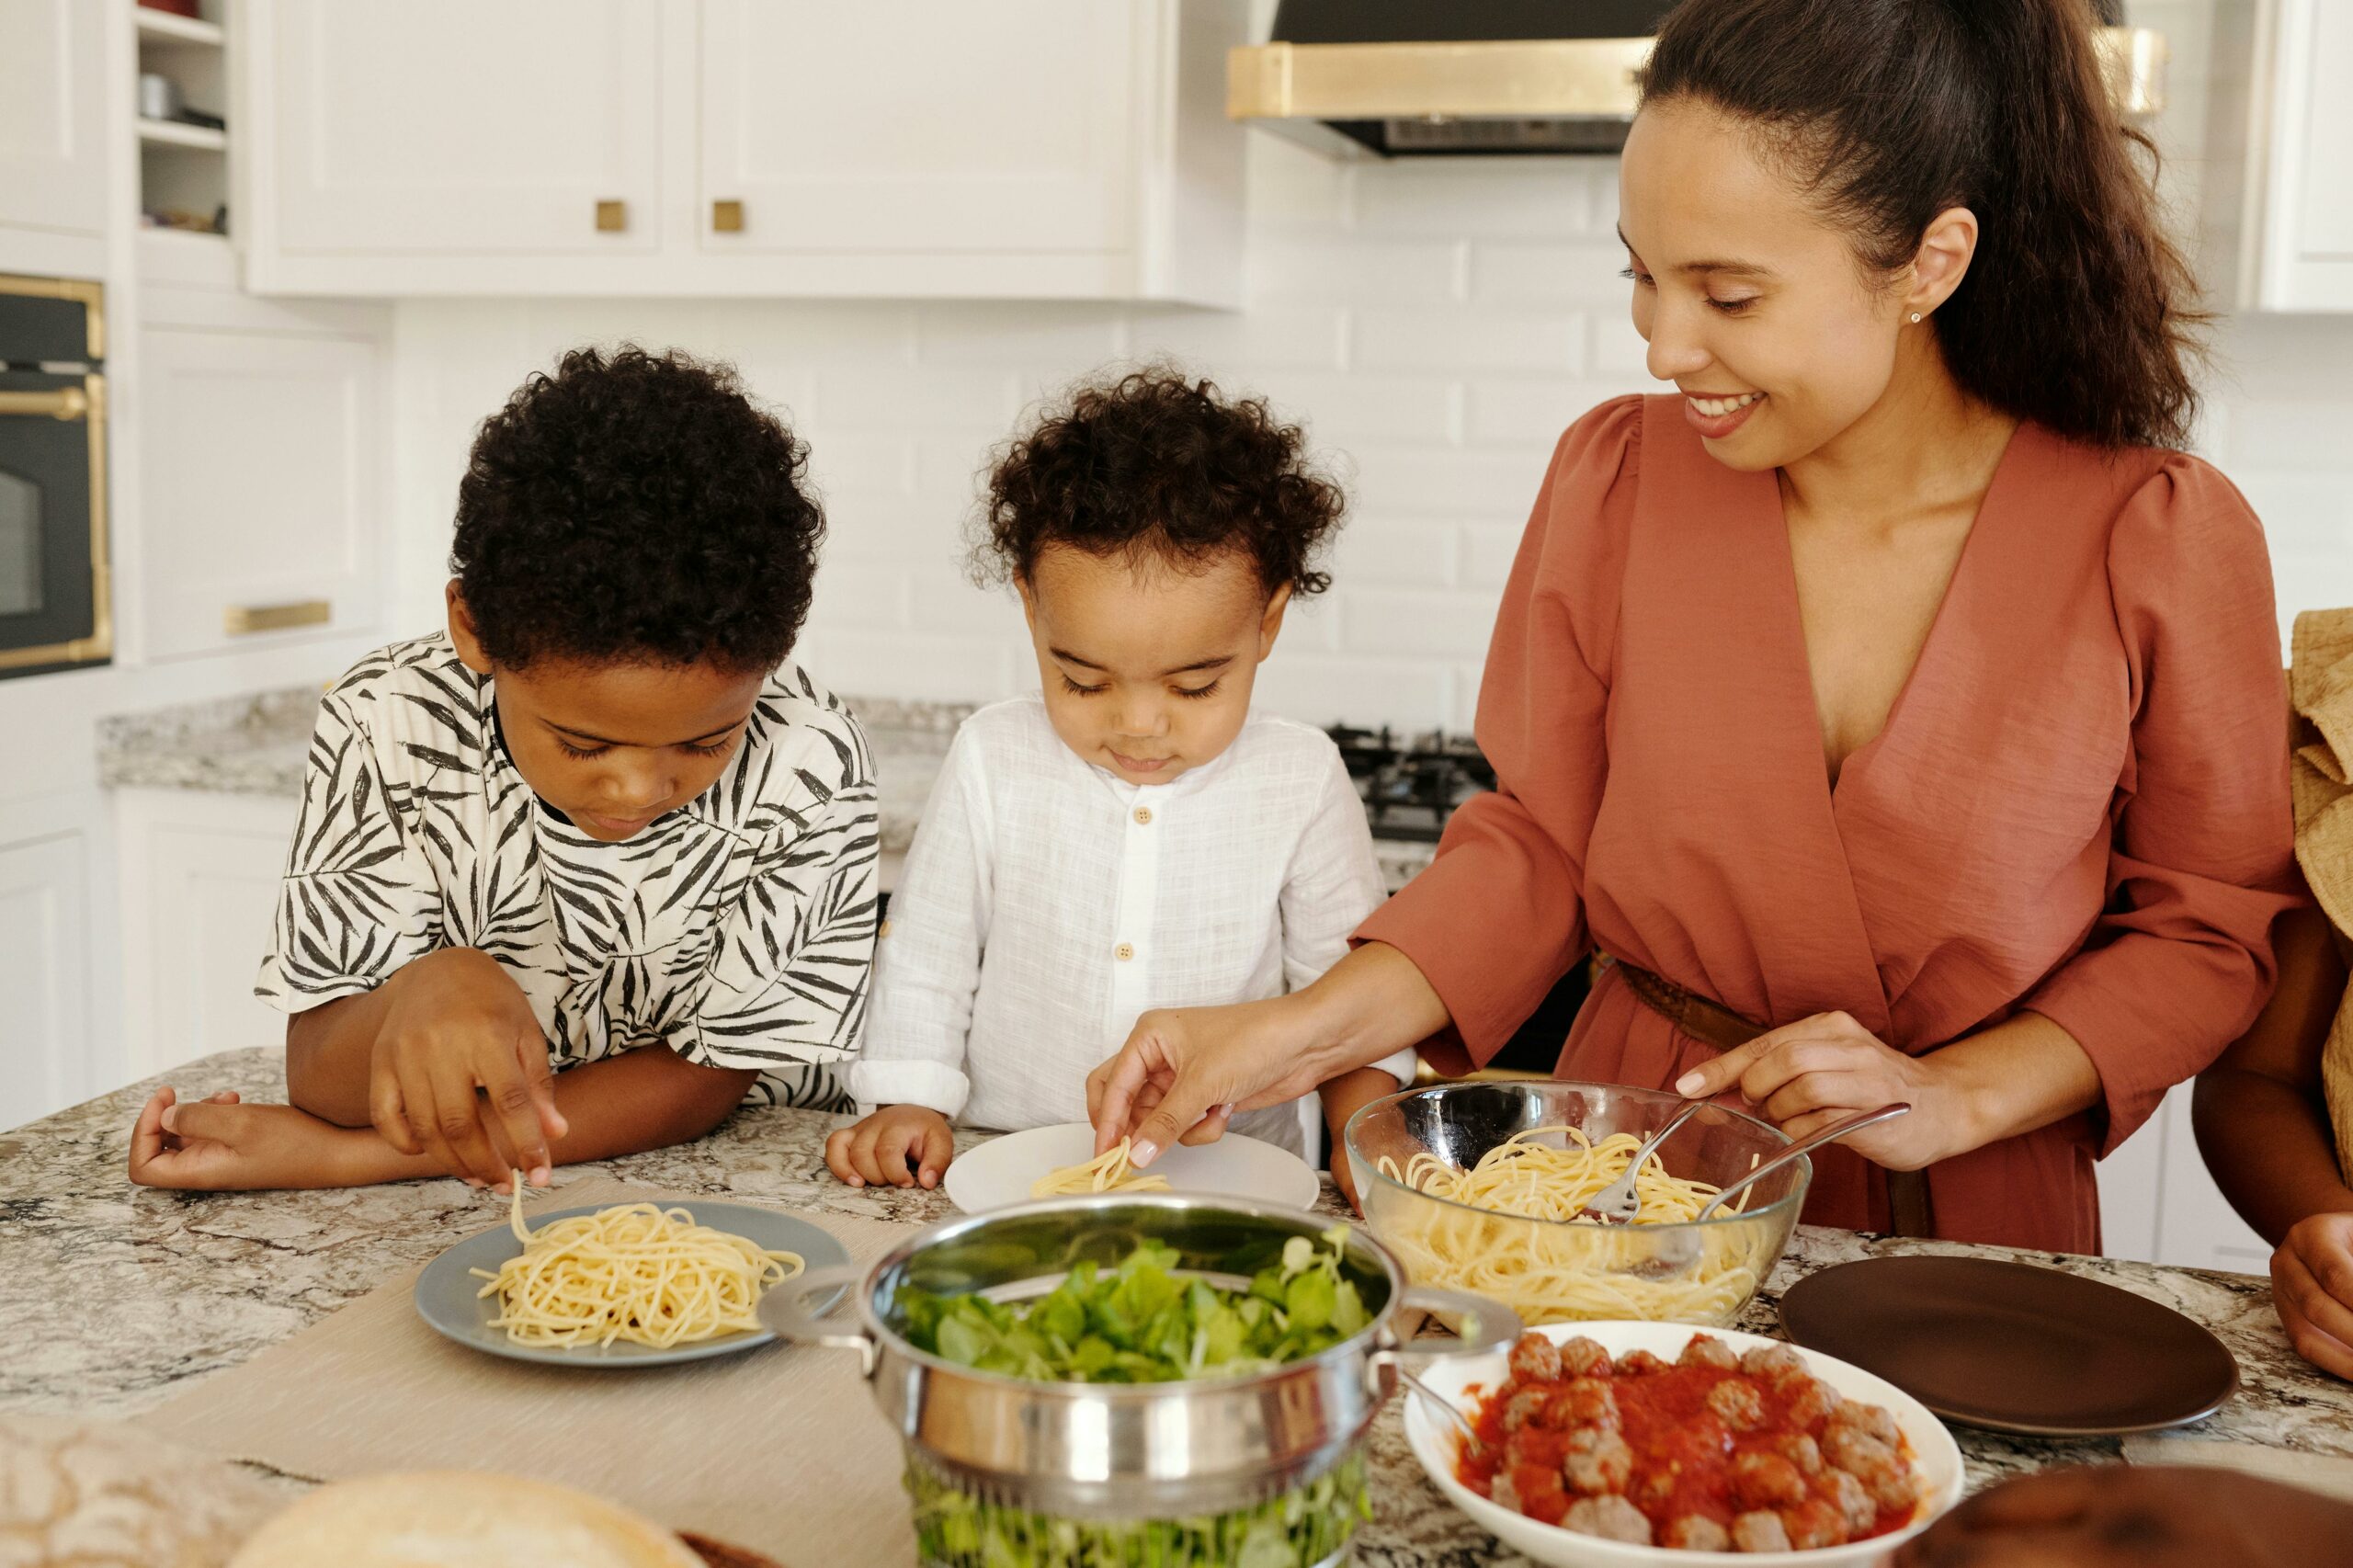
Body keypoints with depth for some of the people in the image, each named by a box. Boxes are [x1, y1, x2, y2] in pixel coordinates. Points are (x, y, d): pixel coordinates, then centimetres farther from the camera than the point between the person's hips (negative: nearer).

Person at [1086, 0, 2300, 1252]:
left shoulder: (2164, 542, -10)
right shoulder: (1615, 477, -4)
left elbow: (2210, 929, 0)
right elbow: (1538, 844, 1)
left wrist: (1953, 1098, -13)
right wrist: (1301, 1031, -12)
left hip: (1970, 1225, 0)